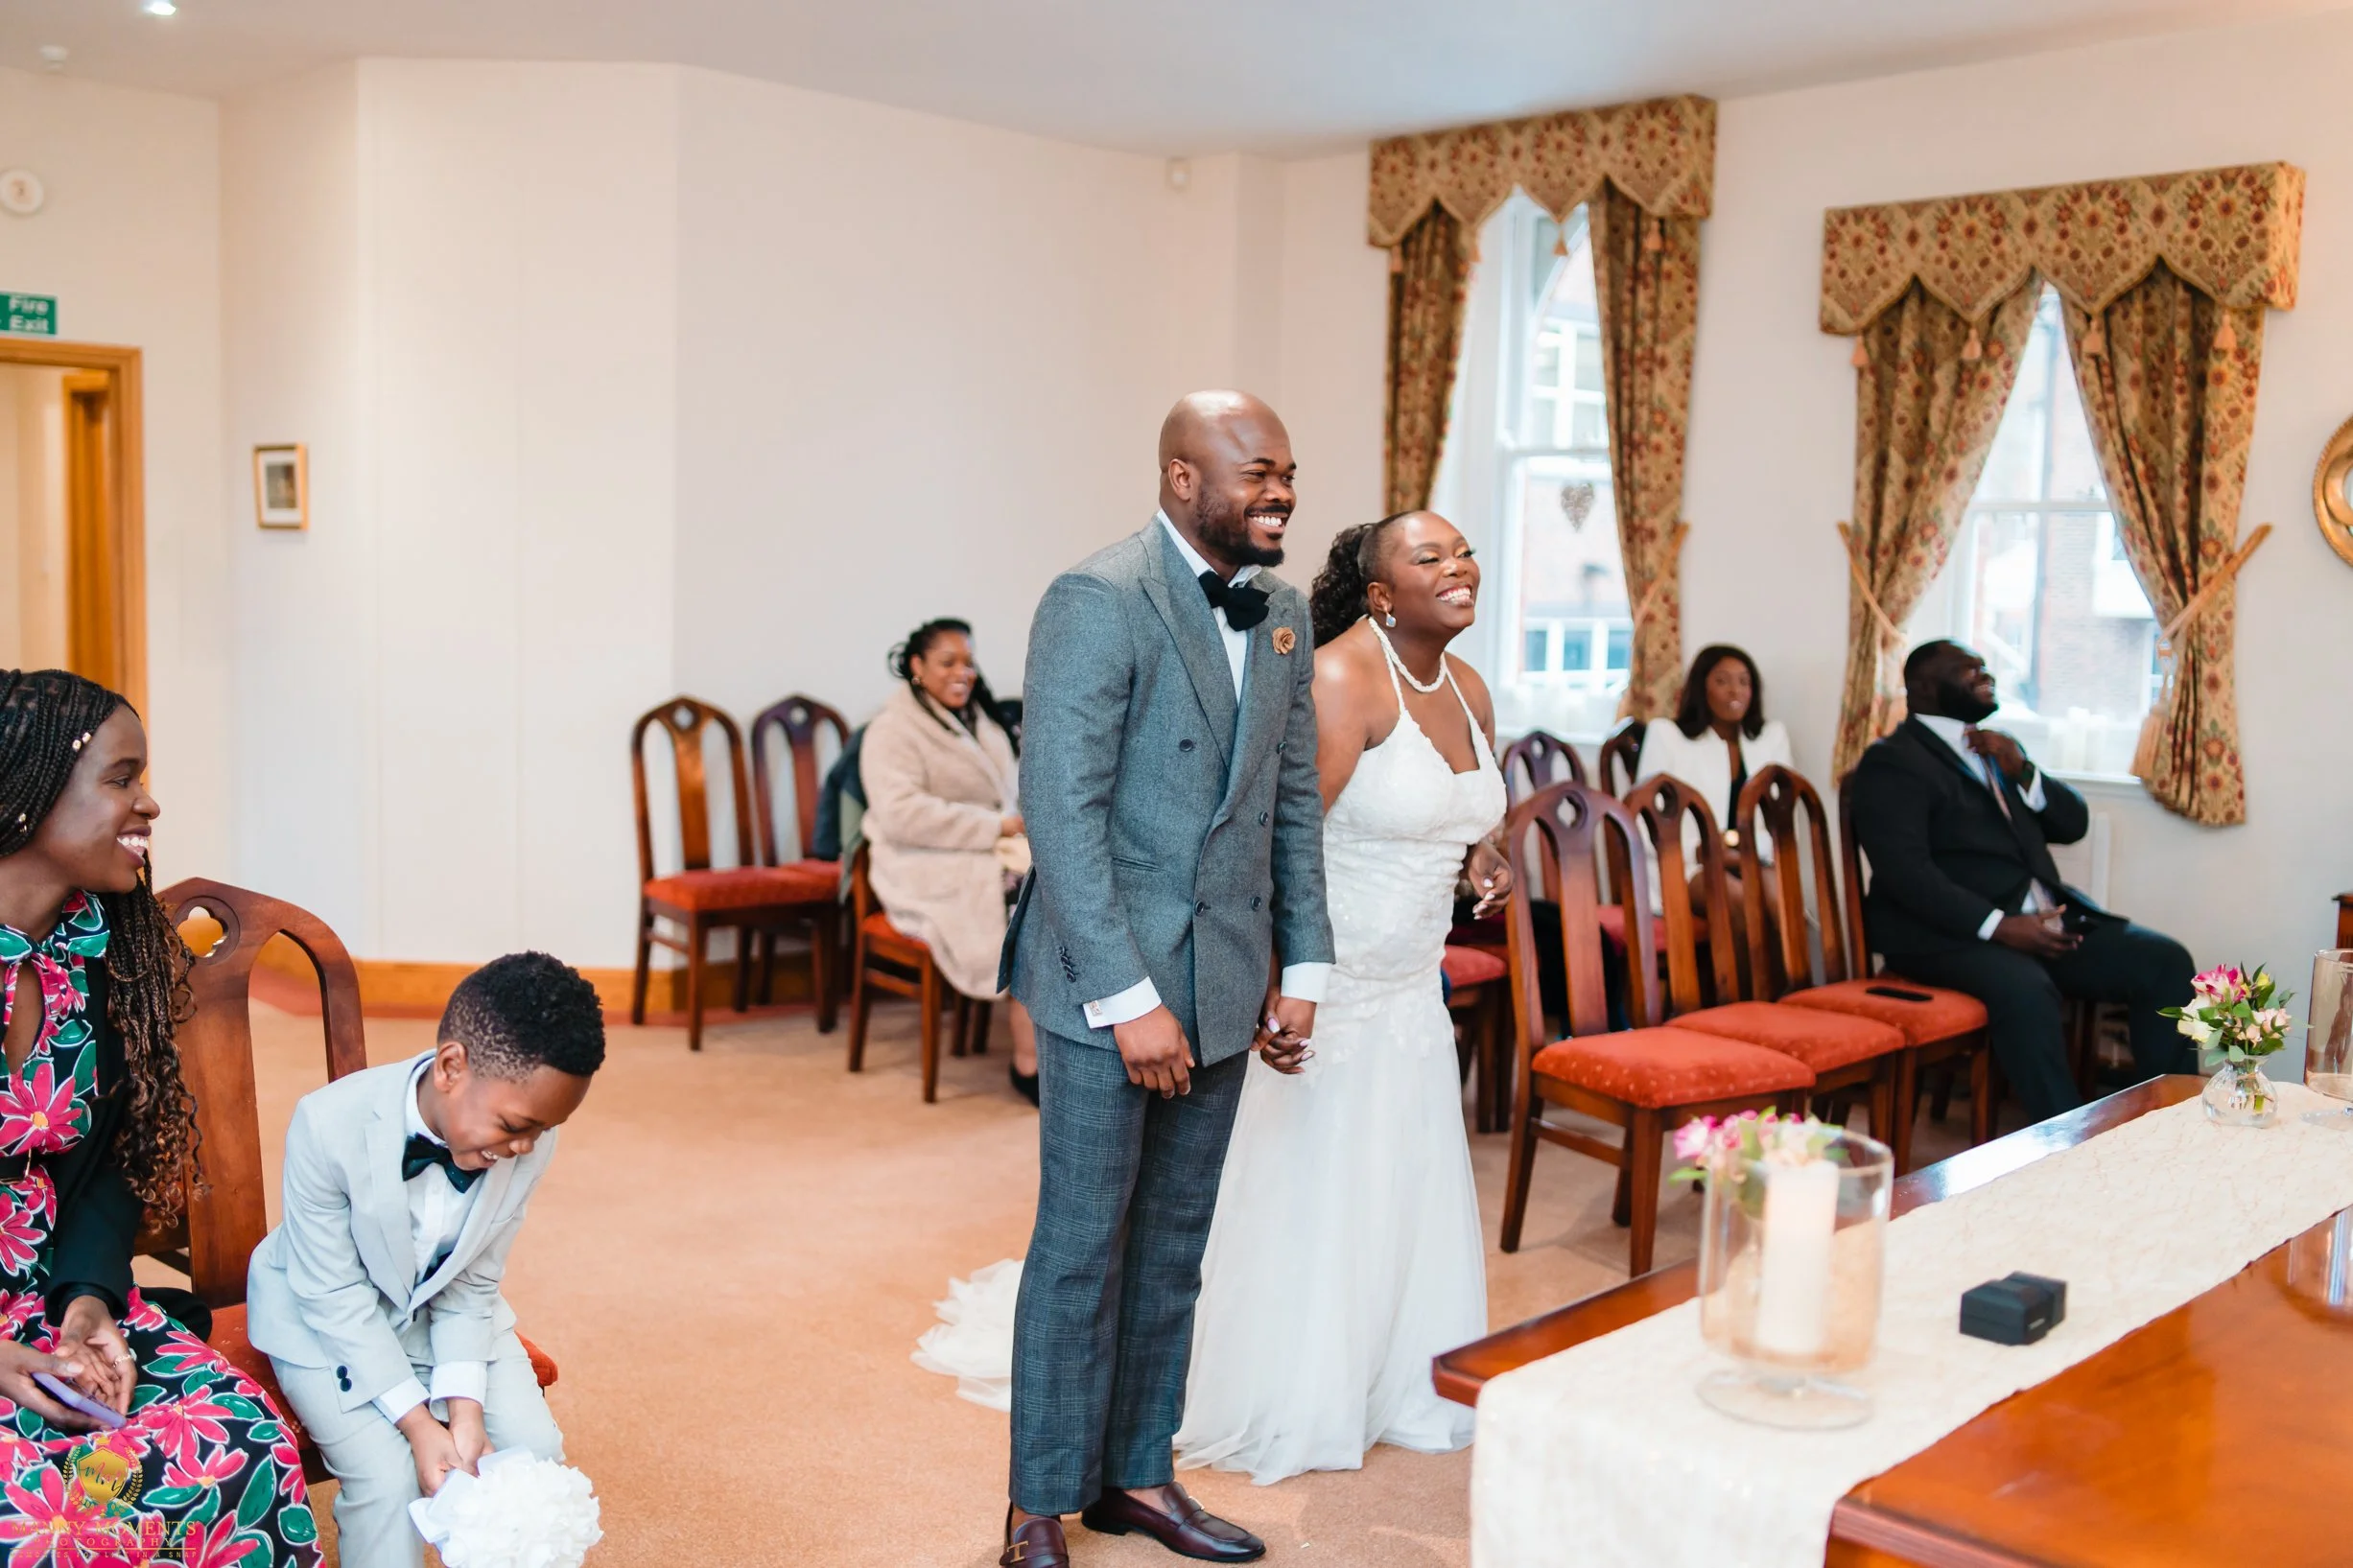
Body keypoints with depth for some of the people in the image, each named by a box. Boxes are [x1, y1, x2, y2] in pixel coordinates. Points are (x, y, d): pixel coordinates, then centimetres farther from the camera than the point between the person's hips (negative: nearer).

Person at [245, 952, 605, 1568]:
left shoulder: (528, 1144, -21)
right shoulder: (330, 1127, -33)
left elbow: (472, 1286, -9)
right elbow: (336, 1299, -24)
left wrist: (465, 1409, -20)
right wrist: (418, 1423, -28)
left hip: (441, 1309, 4)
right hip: (326, 1320, -4)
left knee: (534, 1447, -10)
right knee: (389, 1477, -22)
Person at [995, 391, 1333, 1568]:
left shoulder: (1282, 613, 9)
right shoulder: (1098, 602, -14)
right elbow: (1063, 812, -18)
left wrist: (1301, 965, 8)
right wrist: (1127, 997, -20)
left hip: (1224, 980, 7)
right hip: (1105, 979, -7)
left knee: (1174, 1242, 16)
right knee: (1081, 1247, 4)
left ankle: (1137, 1473, 31)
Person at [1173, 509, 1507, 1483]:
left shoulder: (1469, 693, 8)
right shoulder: (1341, 680, -19)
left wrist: (1481, 860, 1)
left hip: (1411, 990, 8)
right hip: (1324, 987, -8)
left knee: (1405, 1192, 13)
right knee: (1304, 1192, 3)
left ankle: (1396, 1393, 30)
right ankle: (1279, 1412, 20)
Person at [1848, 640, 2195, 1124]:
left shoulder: (1998, 749, 23)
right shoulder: (1892, 762, -3)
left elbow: (2073, 824, 20)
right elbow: (1905, 870, -15)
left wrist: (2024, 772, 0)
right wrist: (1997, 925, -23)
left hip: (2043, 922, 8)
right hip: (1951, 937, -8)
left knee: (2165, 961, -10)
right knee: (2026, 990, -36)